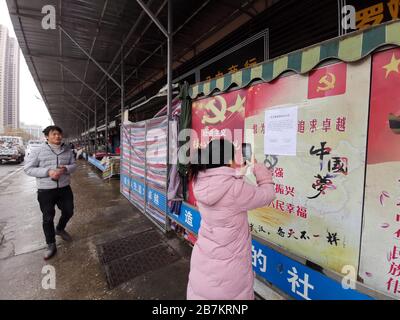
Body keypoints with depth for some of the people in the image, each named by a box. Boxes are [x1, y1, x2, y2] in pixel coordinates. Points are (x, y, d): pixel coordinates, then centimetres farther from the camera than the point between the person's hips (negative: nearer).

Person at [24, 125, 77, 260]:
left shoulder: (67, 150, 2)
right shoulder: (38, 151, -8)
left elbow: (74, 165, 8)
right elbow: (28, 168, -8)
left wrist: (66, 169, -16)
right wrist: (48, 172, -22)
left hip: (64, 188, 3)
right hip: (45, 190, -3)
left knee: (68, 212, 17)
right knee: (48, 218, 9)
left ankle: (60, 229, 48)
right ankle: (51, 245, 26)